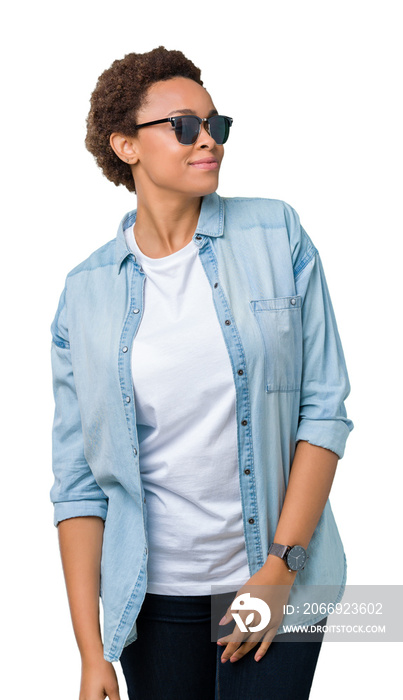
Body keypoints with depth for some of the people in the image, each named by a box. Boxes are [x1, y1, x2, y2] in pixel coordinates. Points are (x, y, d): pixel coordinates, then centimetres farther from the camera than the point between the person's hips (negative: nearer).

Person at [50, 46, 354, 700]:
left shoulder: (276, 235, -2)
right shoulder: (86, 291, -1)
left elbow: (326, 406, -3)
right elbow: (79, 481, -1)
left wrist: (282, 566, -10)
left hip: (276, 579, -1)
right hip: (155, 592, 1)